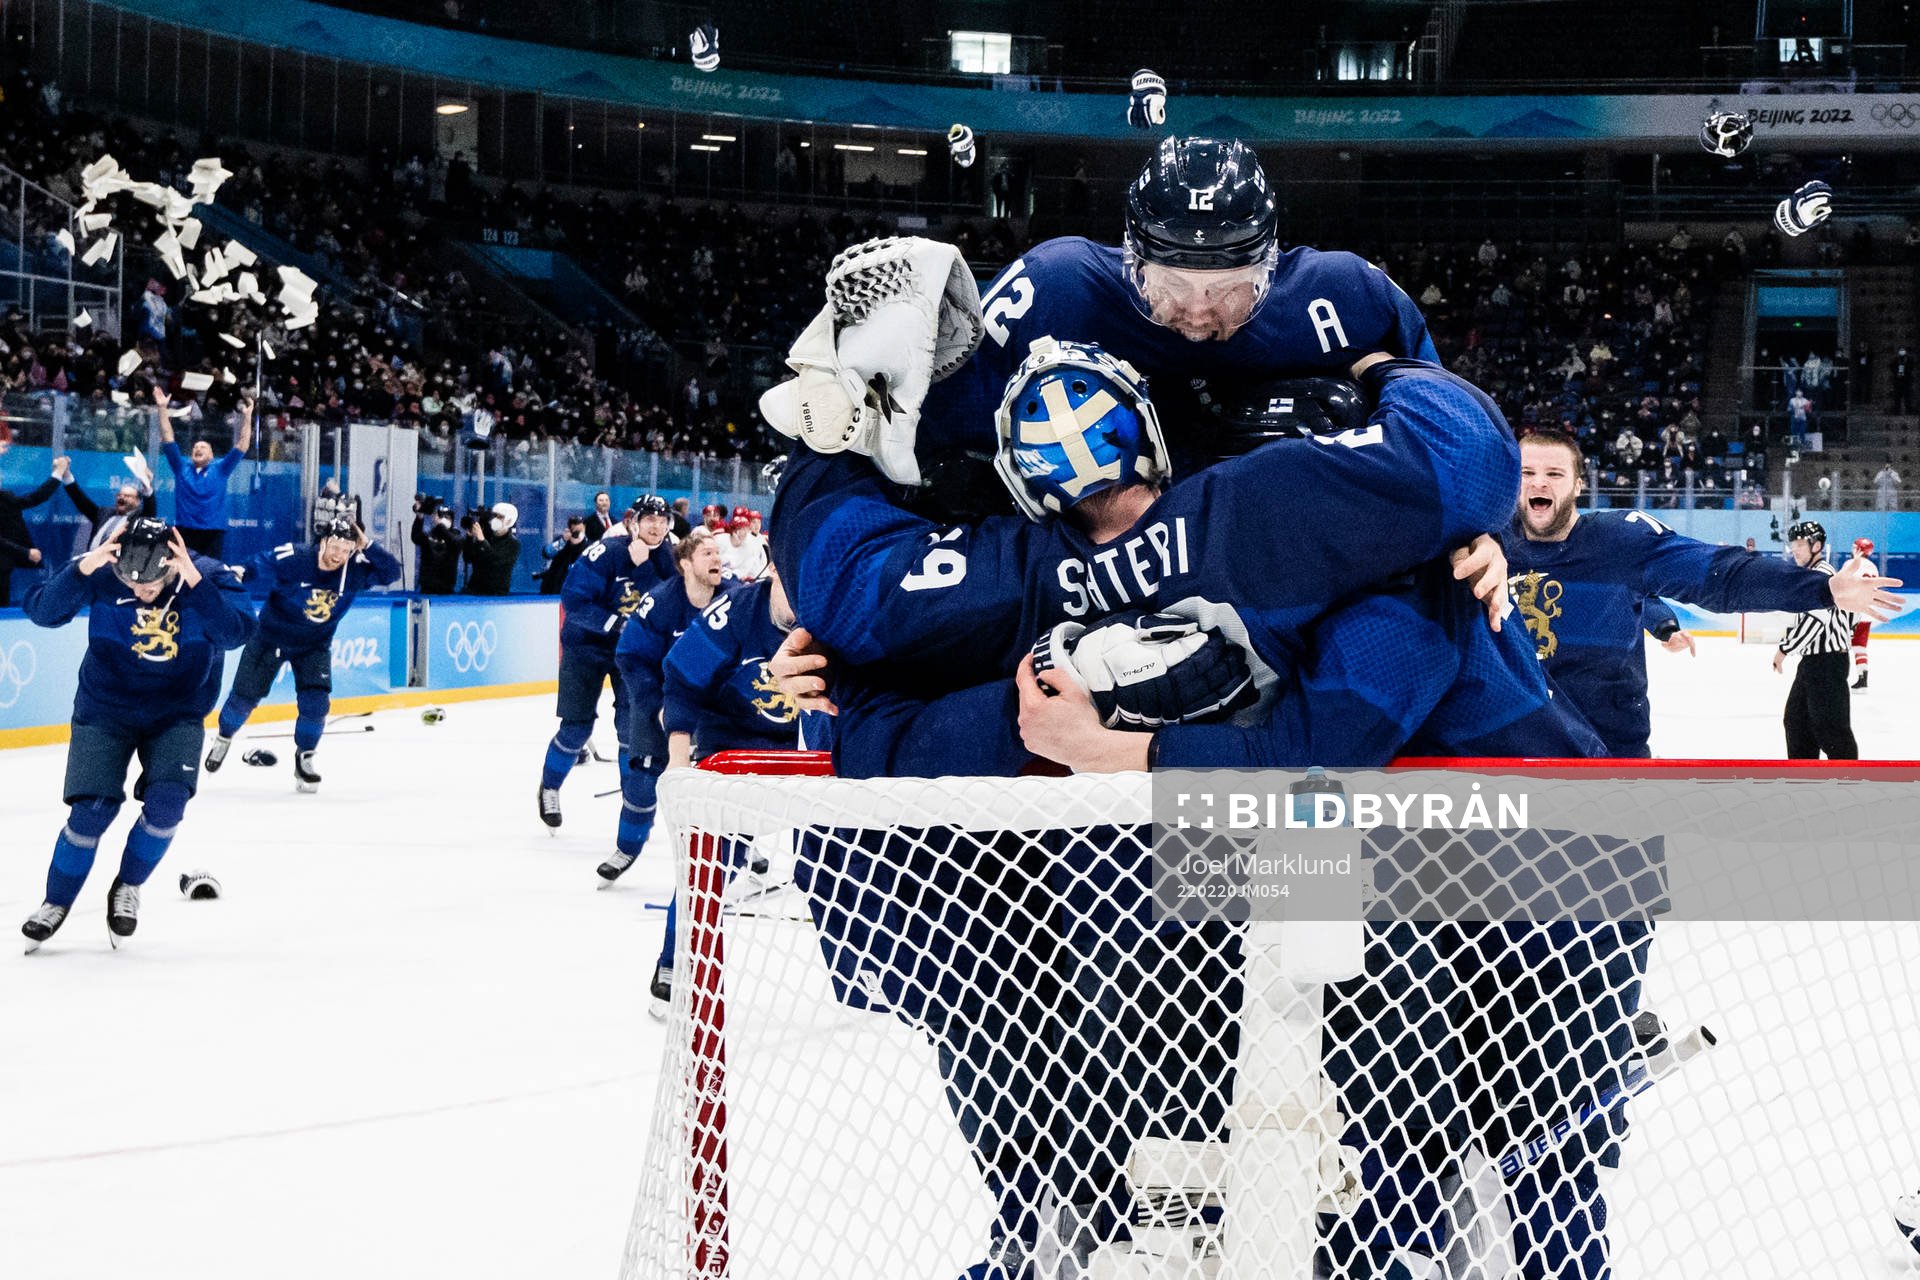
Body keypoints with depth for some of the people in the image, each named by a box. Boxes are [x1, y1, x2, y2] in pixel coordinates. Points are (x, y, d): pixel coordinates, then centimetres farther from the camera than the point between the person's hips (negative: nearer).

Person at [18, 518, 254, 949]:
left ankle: (128, 888, 12)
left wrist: (193, 581, -43)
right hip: (105, 710, 0)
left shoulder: (209, 576, -19)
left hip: (177, 714, 1)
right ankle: (56, 902, 15)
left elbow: (237, 631, -32)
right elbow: (41, 610, -24)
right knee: (91, 811, -9)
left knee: (166, 803, -17)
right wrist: (81, 569, -39)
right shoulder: (101, 575, -18)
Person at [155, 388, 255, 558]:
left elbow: (241, 446, 7)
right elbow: (168, 439, 11)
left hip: (214, 533, -1)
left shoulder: (220, 470, 12)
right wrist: (163, 409, 5)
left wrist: (247, 416, 0)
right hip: (184, 531, 1)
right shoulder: (182, 468, 14)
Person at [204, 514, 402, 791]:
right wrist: (237, 573, -52)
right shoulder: (292, 559, -27)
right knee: (245, 695, 7)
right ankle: (224, 737, 37)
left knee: (316, 702, -12)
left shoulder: (355, 569, -16)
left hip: (315, 645, 2)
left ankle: (303, 760, 9)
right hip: (271, 636, -2)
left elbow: (391, 573, -19)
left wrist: (367, 546, -32)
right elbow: (258, 567, -29)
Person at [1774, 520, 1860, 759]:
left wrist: (1784, 649, -14)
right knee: (1797, 719, 16)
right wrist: (1785, 645, 15)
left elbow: (1813, 621, -21)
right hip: (1812, 660, 11)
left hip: (1827, 661, -11)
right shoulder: (1810, 574, 17)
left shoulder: (1823, 574, -16)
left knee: (1829, 725, -11)